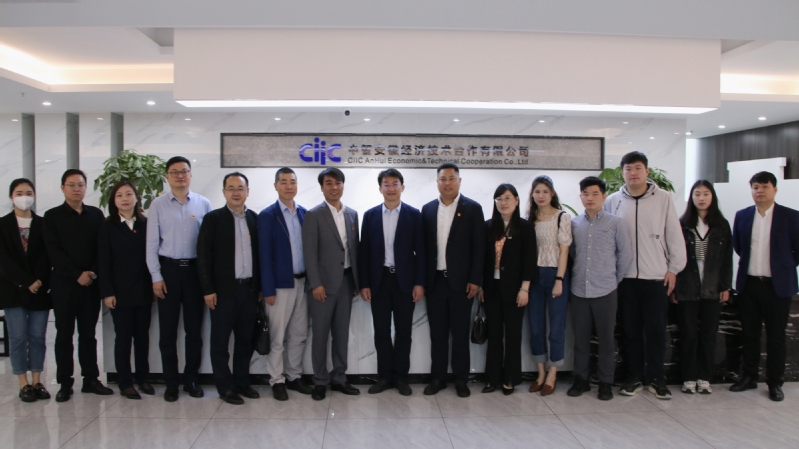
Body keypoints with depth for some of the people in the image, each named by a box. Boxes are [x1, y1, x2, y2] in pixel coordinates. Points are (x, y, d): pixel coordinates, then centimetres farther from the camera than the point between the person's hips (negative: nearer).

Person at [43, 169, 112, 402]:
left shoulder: (96, 214, 10)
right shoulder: (52, 216, 3)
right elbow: (54, 252, -5)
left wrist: (93, 273, -9)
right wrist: (77, 275, -12)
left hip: (91, 283, 2)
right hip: (63, 283, -2)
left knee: (88, 333, 8)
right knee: (64, 334, 4)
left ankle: (91, 379, 14)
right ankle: (65, 384, 10)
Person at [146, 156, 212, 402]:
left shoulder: (203, 204, 1)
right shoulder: (158, 205, 1)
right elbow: (152, 243, 0)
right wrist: (156, 276, -4)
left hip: (195, 269, 0)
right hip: (168, 269, 0)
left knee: (194, 327, 8)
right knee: (168, 329, 6)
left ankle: (191, 379, 22)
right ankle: (171, 382, 18)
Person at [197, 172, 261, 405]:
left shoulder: (255, 219, 8)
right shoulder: (213, 218, -2)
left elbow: (260, 254, 9)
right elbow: (203, 256, -5)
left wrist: (261, 286, 6)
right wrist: (208, 289, -10)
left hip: (250, 288, 3)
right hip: (223, 290, -3)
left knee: (245, 340, 11)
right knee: (220, 341, 4)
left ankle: (242, 382, 24)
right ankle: (226, 387, 16)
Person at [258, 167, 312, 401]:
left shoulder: (304, 213, 8)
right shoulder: (267, 216, -5)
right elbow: (265, 255, -8)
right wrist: (268, 289, -12)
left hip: (302, 282, 5)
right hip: (281, 284, -4)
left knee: (299, 334, 12)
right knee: (277, 337, 5)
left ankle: (294, 376, 26)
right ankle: (277, 380, 17)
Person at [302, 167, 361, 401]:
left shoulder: (352, 214, 10)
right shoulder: (314, 215, -5)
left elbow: (354, 249, 11)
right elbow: (309, 252, -10)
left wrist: (357, 282, 9)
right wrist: (316, 284, -15)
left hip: (346, 281, 5)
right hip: (324, 283, -5)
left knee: (342, 333, 11)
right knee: (320, 334, 3)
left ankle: (339, 378, 22)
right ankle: (320, 381, 15)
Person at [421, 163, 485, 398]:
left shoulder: (472, 208, -2)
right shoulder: (428, 209, 8)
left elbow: (479, 247, -4)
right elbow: (424, 245, 8)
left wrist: (475, 280, -10)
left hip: (461, 280, -3)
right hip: (435, 280, 3)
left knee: (460, 332, 6)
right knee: (437, 331, 9)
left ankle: (461, 379, 17)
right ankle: (438, 377, 19)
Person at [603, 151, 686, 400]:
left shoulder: (663, 198, 0)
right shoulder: (613, 201, 3)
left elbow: (675, 235, 1)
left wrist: (674, 268, -1)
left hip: (656, 276, -1)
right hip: (625, 277, 1)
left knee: (656, 330, 5)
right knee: (630, 329, 9)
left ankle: (657, 378, 19)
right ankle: (633, 377, 21)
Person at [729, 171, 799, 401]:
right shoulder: (742, 216, 4)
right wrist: (751, 262, 12)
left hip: (777, 285, -3)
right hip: (748, 284, 3)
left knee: (776, 336, 5)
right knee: (749, 334, 11)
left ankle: (775, 383, 16)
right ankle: (749, 377, 22)